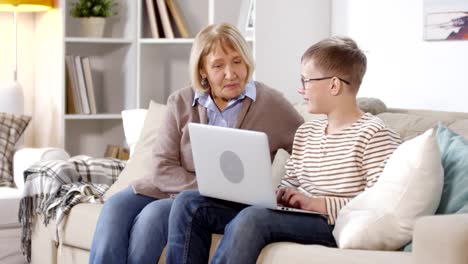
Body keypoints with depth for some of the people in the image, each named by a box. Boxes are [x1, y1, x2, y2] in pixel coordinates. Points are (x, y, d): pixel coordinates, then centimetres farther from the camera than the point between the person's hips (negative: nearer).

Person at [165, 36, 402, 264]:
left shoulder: (373, 134, -8)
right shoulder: (305, 133, 20)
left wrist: (316, 203, -19)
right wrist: (280, 195, -4)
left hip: (335, 225, -8)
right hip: (296, 216, 8)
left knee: (252, 218, -36)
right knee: (190, 202, -3)